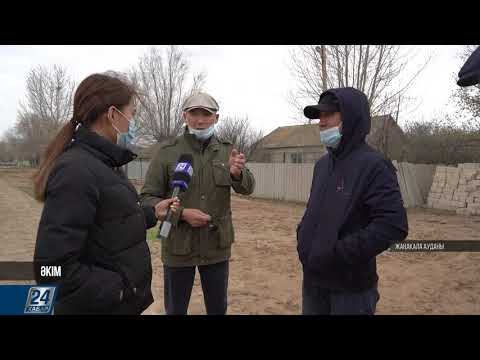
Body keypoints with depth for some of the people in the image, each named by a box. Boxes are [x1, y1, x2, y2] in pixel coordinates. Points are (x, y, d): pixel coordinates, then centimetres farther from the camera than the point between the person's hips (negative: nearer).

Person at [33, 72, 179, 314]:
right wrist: (120, 290, -21)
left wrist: (152, 213, 10)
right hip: (103, 307, -9)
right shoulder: (76, 171, -24)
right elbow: (53, 269, -27)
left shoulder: (101, 164, 7)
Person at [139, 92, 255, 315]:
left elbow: (247, 188, -6)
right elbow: (147, 198, -7)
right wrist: (181, 214, -22)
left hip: (217, 246, 2)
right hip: (179, 247, -2)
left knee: (218, 308, 18)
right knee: (175, 309, 16)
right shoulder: (167, 152, -6)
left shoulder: (227, 151, 2)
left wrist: (237, 173, -28)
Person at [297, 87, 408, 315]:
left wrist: (338, 254, -22)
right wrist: (303, 235, 3)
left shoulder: (373, 165, -15)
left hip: (351, 286, -7)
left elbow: (394, 225, -23)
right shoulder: (322, 164, 8)